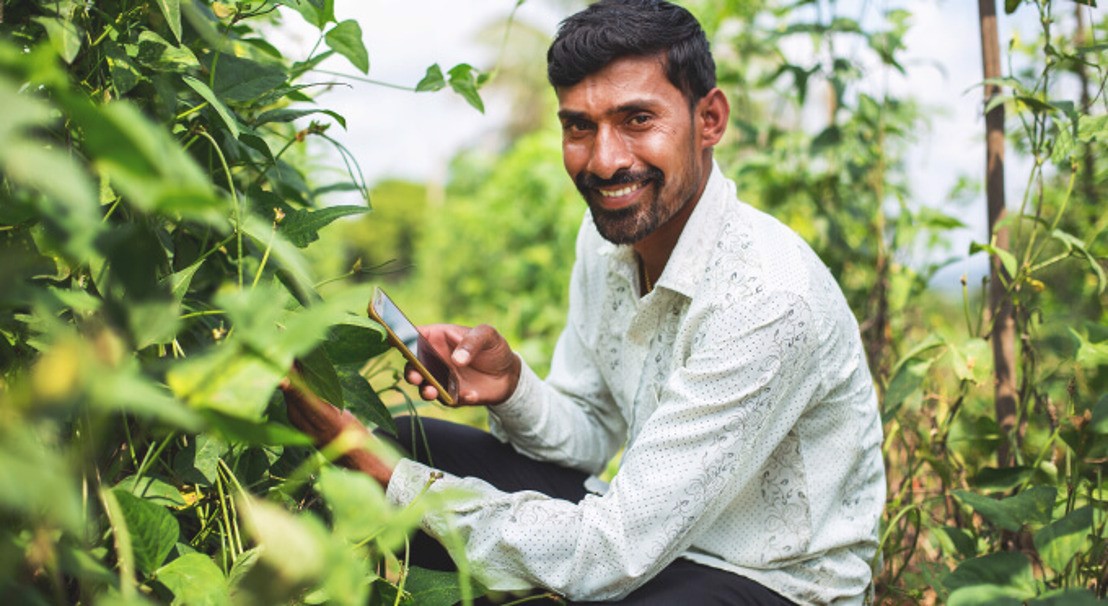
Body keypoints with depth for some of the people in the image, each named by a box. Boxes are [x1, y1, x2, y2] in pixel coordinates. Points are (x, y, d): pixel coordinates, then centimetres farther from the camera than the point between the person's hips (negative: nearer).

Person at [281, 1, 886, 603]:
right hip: (638, 521, 8)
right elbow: (587, 432, 7)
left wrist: (378, 471, -28)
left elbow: (612, 556, -29)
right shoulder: (609, 233, -2)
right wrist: (510, 388, -15)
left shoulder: (769, 299, -29)